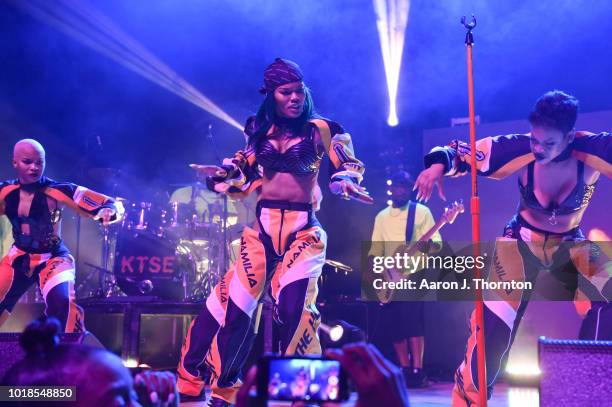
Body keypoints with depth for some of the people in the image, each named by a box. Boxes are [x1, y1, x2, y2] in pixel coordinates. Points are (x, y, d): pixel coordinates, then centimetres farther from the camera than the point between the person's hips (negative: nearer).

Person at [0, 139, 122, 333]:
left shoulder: (58, 190, -17)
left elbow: (110, 204, -20)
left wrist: (108, 211, -42)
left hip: (53, 258, -4)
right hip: (18, 258, 5)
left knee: (62, 304, -29)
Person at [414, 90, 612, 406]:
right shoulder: (520, 149, -21)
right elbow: (460, 153, -14)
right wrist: (437, 164, -35)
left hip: (572, 246, 1)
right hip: (521, 242, -1)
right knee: (492, 327, -9)